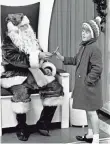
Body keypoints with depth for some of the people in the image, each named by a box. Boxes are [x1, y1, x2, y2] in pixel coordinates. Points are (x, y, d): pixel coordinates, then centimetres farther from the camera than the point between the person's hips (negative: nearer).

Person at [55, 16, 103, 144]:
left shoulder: (94, 49, -20)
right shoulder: (83, 47, 9)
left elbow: (97, 69, -23)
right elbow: (76, 60, 23)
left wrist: (87, 81, -19)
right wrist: (63, 58, 13)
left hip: (90, 86, -9)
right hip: (82, 85, 9)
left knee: (91, 111, -2)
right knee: (88, 110, 19)